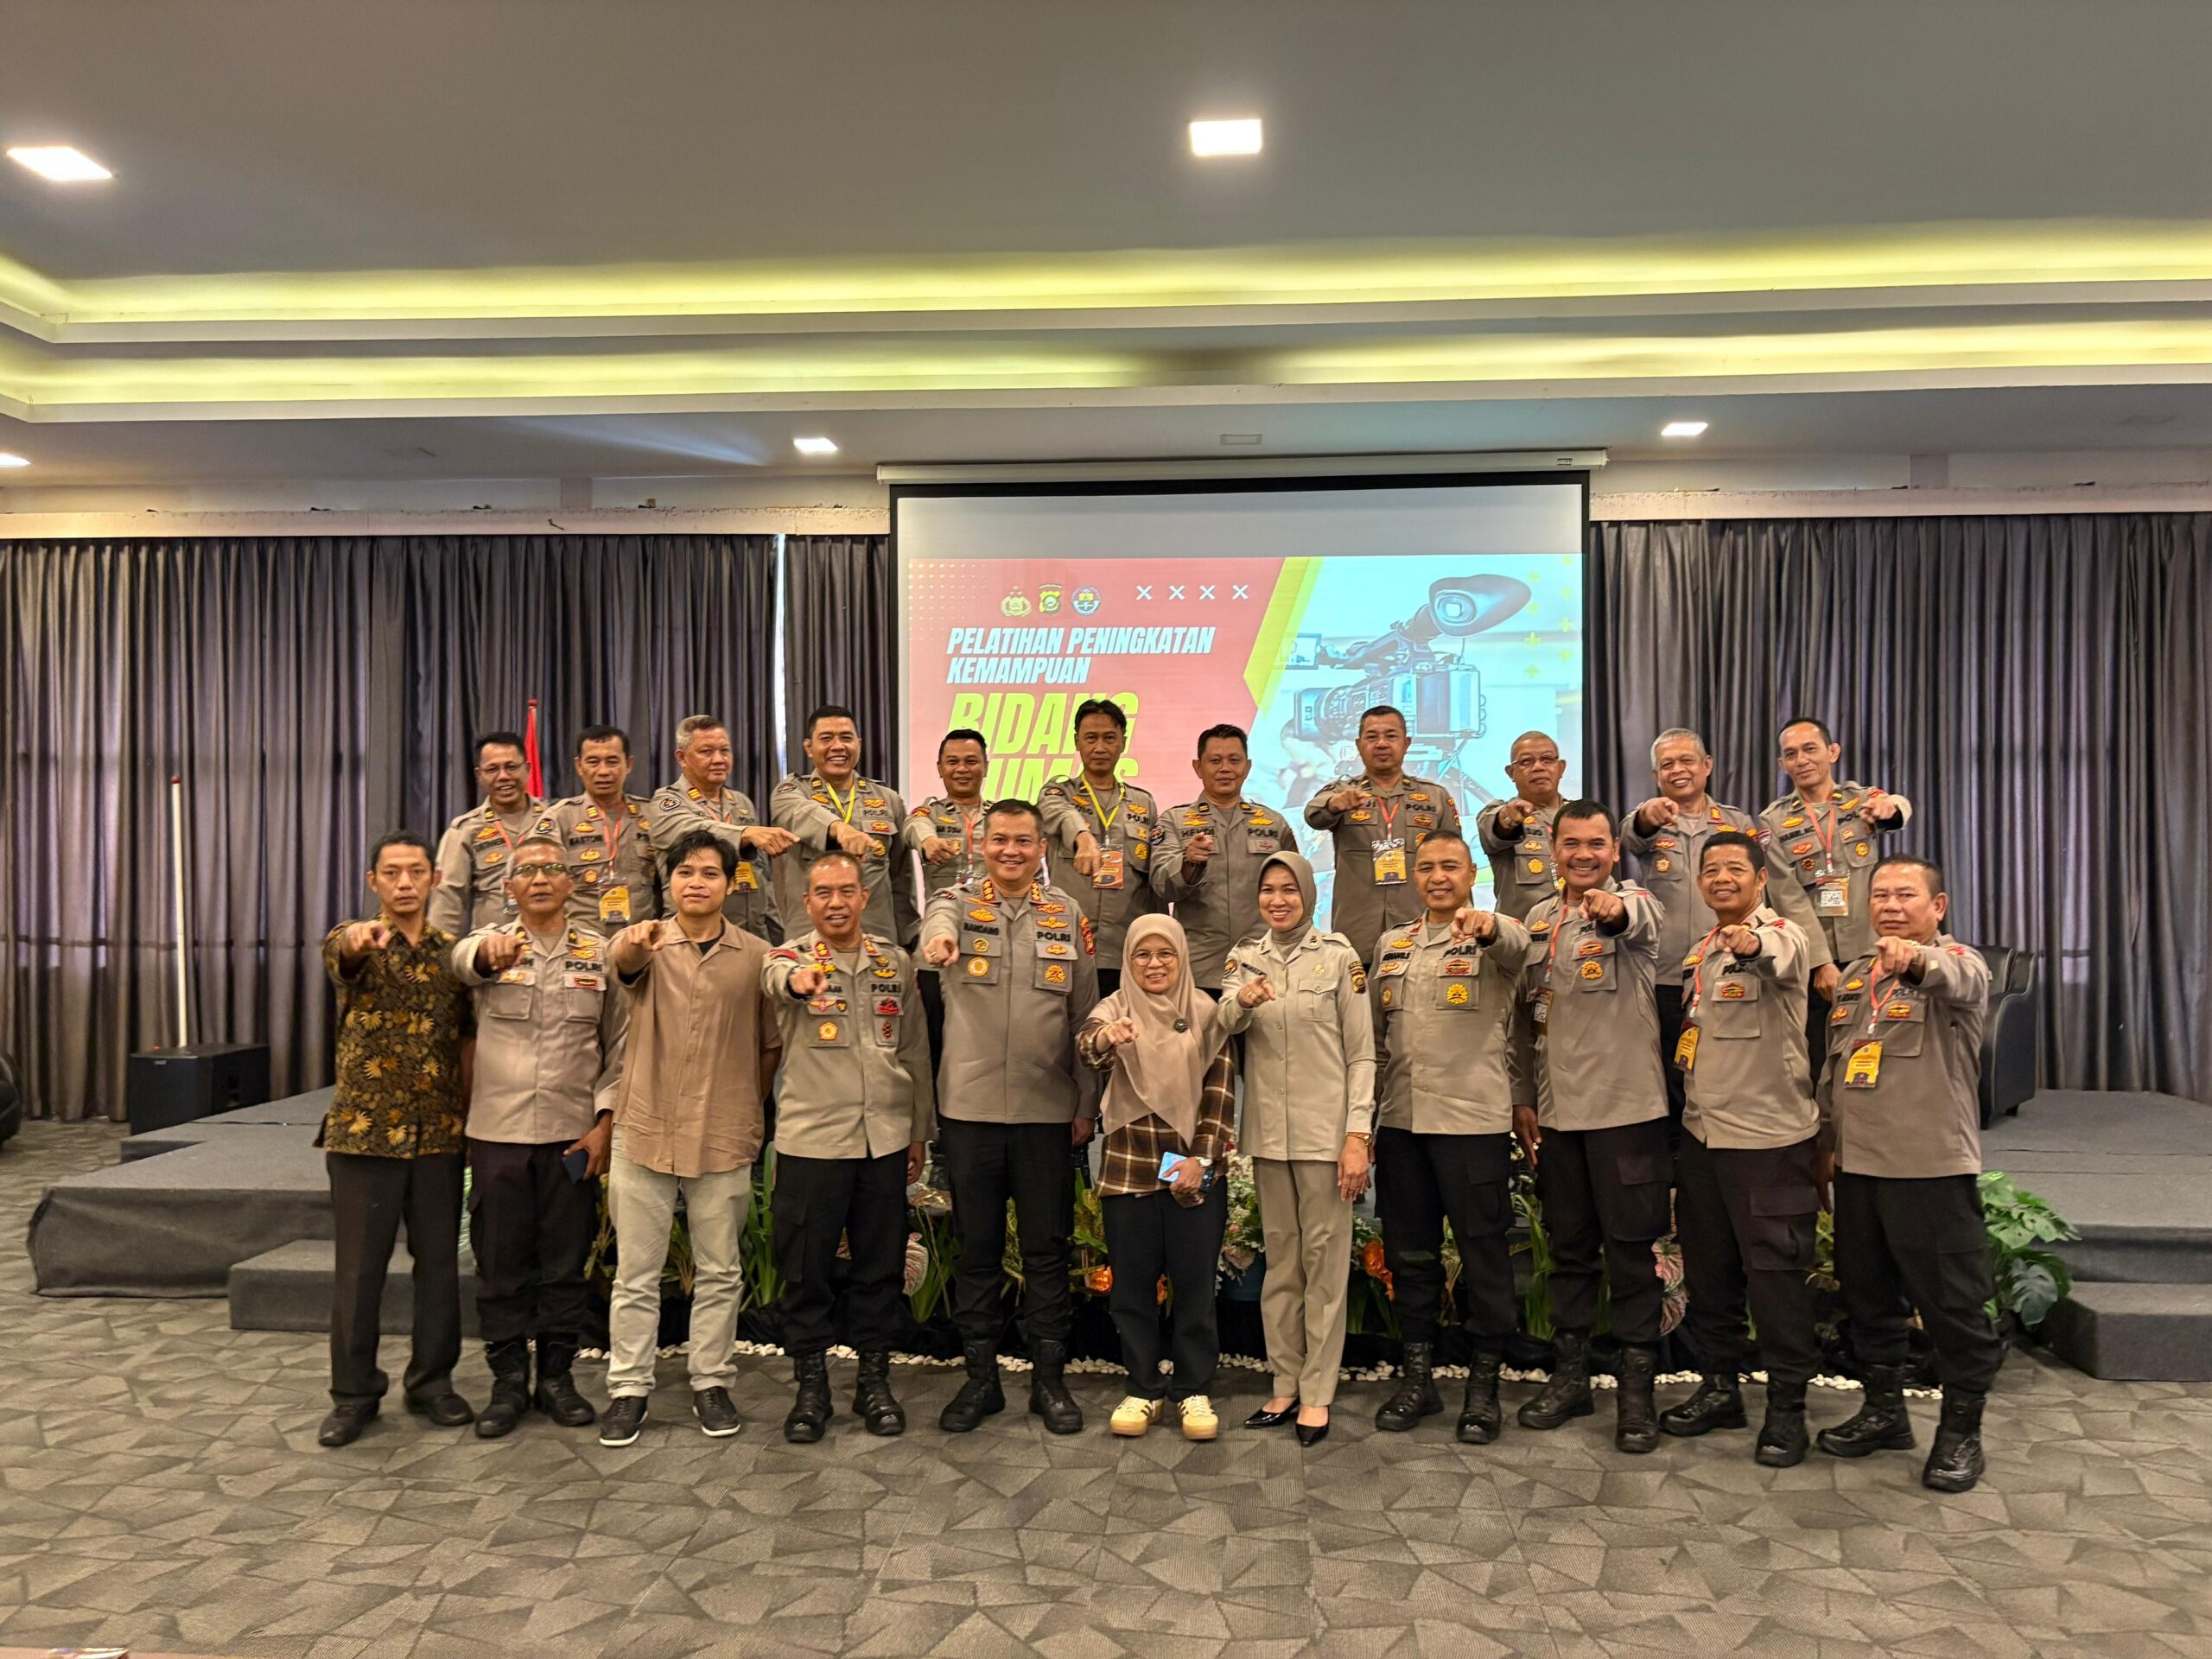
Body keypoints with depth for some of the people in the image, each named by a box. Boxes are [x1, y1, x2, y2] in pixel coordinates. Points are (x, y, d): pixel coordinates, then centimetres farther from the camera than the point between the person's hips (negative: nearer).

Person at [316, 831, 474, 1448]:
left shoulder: (454, 951, 8)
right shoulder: (356, 941, -2)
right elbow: (340, 952, -28)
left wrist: (471, 1114, 2)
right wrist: (359, 935, -53)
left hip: (440, 1135, 3)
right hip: (364, 1131, -2)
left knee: (439, 1262, 9)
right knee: (358, 1269, 5)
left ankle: (432, 1380, 24)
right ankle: (353, 1392, 20)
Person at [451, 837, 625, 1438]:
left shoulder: (598, 953, 5)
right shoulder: (488, 942, 3)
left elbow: (618, 1046, 6)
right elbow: (464, 958, -24)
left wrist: (604, 1122, -3)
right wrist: (491, 951, -48)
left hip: (573, 1135, 1)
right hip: (497, 1133, 0)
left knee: (566, 1263, 8)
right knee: (500, 1264, 7)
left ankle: (556, 1377, 23)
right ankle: (508, 1382, 22)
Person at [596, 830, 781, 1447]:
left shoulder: (756, 955, 1)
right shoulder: (646, 945, -2)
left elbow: (770, 1043, 10)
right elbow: (623, 962, -27)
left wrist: (749, 1111, 8)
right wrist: (633, 945, -50)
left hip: (724, 1141, 1)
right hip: (645, 1133, 0)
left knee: (719, 1273, 11)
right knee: (635, 1274, 9)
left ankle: (711, 1384, 25)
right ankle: (628, 1389, 22)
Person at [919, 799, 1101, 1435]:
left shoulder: (1068, 916, 6)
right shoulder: (960, 901, 2)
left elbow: (1085, 1015, 8)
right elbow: (938, 917, -25)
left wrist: (1087, 1103, 4)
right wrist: (940, 934, -50)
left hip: (1047, 1111, 1)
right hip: (969, 1108, -1)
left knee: (1047, 1250, 8)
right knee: (976, 1249, 10)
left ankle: (1049, 1378, 23)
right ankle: (980, 1378, 24)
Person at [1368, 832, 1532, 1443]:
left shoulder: (1494, 938, -1)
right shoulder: (1391, 946, 14)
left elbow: (1516, 945, -27)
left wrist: (1486, 926, -49)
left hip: (1474, 1118, -5)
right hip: (1402, 1118, 5)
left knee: (1483, 1250, 3)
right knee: (1408, 1250, 12)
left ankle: (1484, 1382, 17)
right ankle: (1417, 1375, 25)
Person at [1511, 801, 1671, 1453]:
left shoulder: (1636, 902, -5)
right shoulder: (1538, 919, 10)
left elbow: (1638, 918, -32)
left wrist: (1613, 909, -55)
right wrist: (1523, 1098, 11)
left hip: (1627, 1107, -5)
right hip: (1557, 1111, 5)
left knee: (1631, 1252, 2)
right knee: (1569, 1248, 14)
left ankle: (1637, 1392, 15)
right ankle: (1569, 1376, 27)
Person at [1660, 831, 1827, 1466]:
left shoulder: (1781, 933, -9)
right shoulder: (1699, 949, 13)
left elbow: (1777, 958, -35)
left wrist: (1751, 946, -57)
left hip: (1769, 1135, -7)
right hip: (1702, 1132, 7)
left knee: (1776, 1274, 0)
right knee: (1706, 1268, 14)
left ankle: (1786, 1408, 14)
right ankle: (1719, 1389, 29)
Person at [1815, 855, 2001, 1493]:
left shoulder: (1957, 962, -7)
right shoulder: (1854, 975, 14)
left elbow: (1959, 980, -34)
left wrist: (1917, 959, -56)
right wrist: (1829, 1139, 18)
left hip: (1932, 1166, -7)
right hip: (1857, 1166, 7)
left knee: (1953, 1302, 2)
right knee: (1868, 1294, 16)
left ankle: (1961, 1431, 19)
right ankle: (1885, 1409, 32)